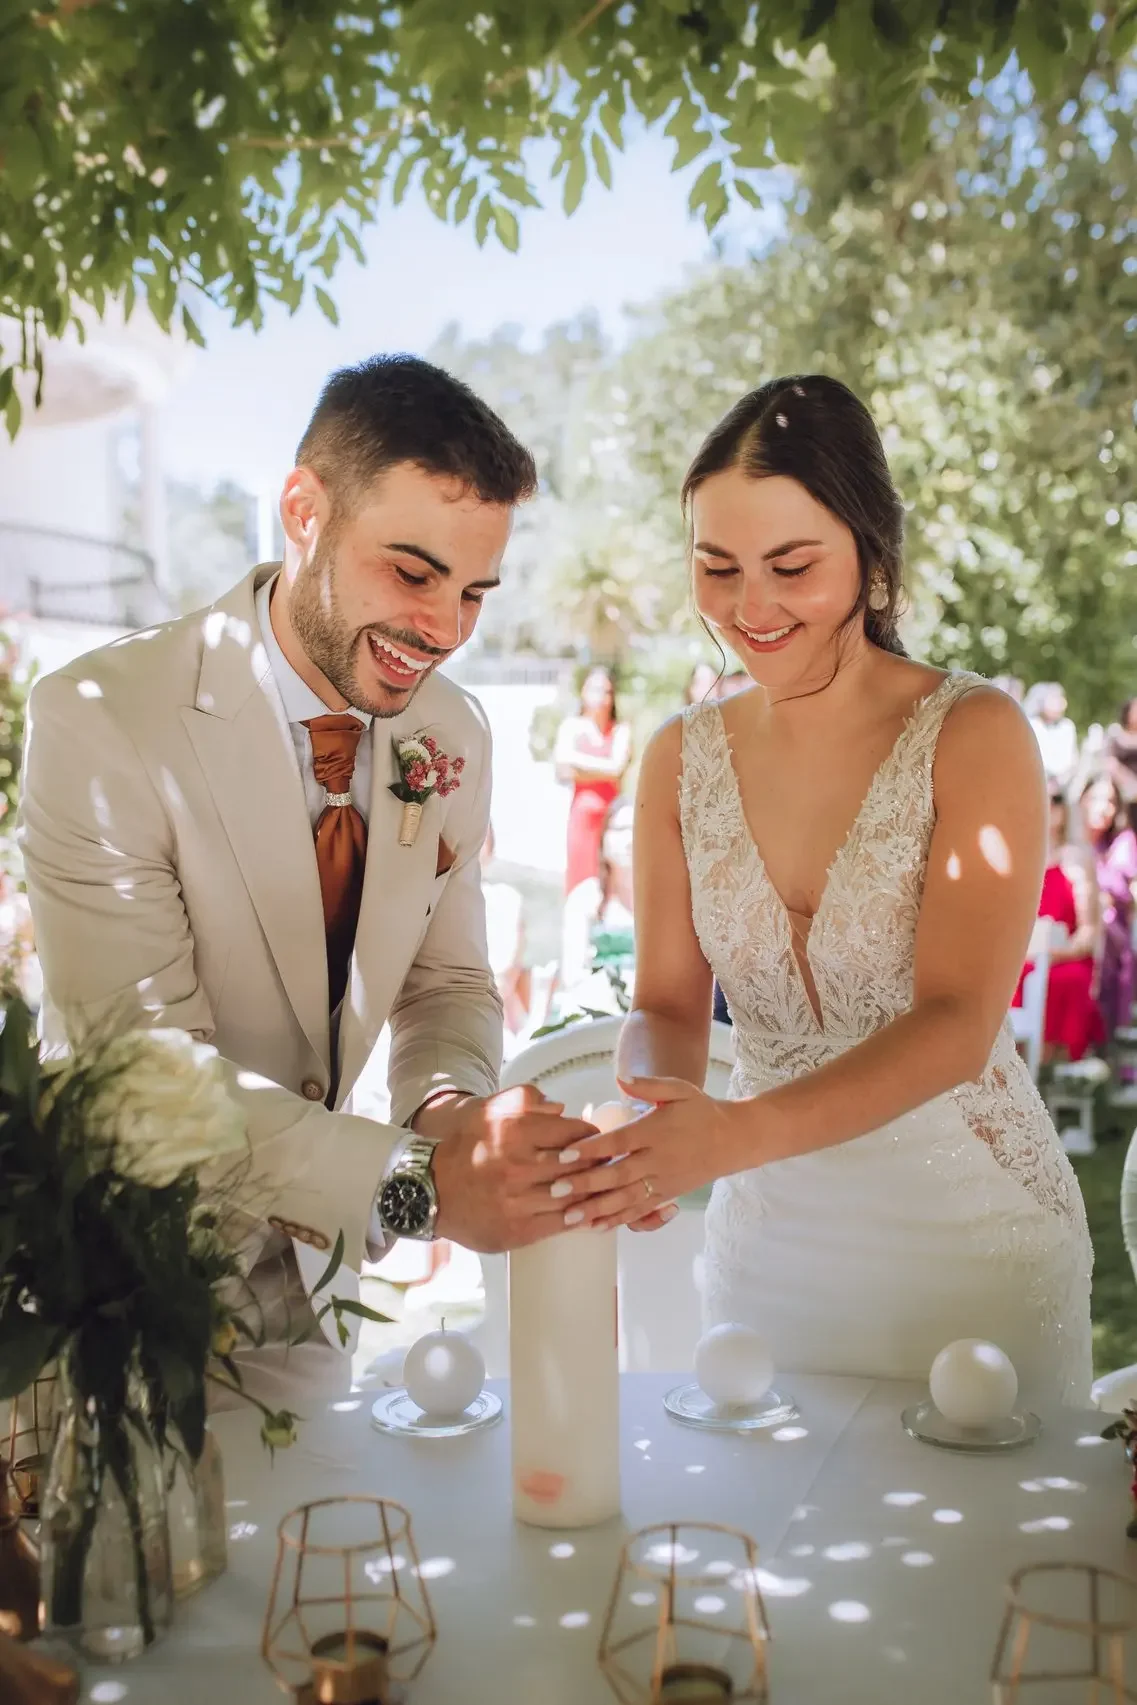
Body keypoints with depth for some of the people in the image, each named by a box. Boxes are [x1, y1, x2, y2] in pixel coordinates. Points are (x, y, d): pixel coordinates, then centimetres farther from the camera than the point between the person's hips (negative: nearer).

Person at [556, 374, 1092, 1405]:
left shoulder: (974, 733, -11)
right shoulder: (682, 759, 1)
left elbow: (957, 1025, -20)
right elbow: (668, 1004, 0)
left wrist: (737, 1132, -33)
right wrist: (641, 1117, -22)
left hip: (972, 1232, -3)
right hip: (767, 1236, 3)